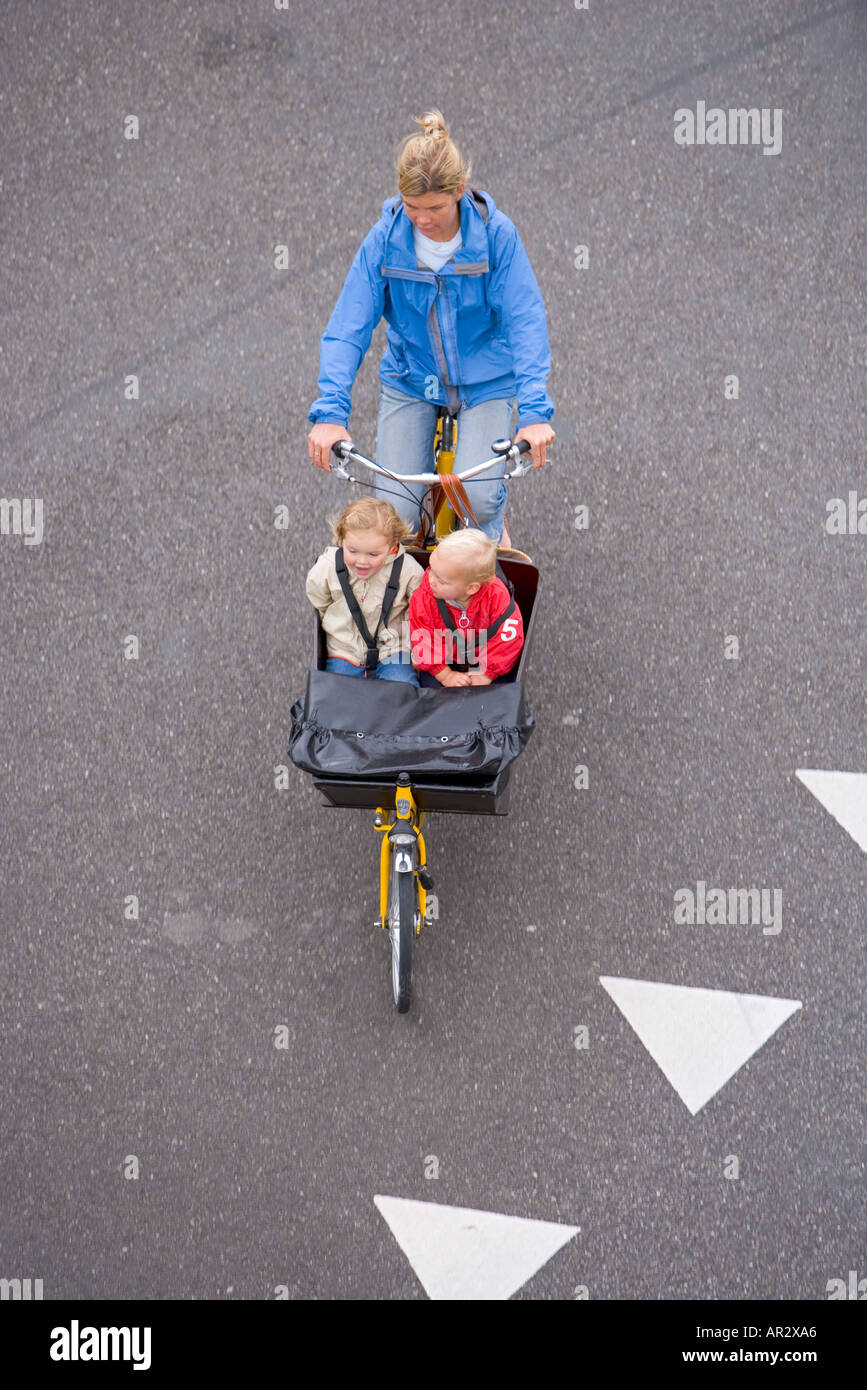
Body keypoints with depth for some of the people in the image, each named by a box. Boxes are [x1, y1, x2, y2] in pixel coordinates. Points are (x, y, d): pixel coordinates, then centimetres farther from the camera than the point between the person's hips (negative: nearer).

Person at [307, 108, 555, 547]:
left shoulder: (495, 234, -18)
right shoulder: (385, 238, -15)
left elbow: (526, 321, -21)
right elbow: (348, 325, -17)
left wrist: (535, 411, -33)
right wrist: (330, 411, -30)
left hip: (484, 382, -1)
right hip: (410, 381, 2)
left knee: (477, 498, -21)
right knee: (394, 512, -11)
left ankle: (494, 530, 18)